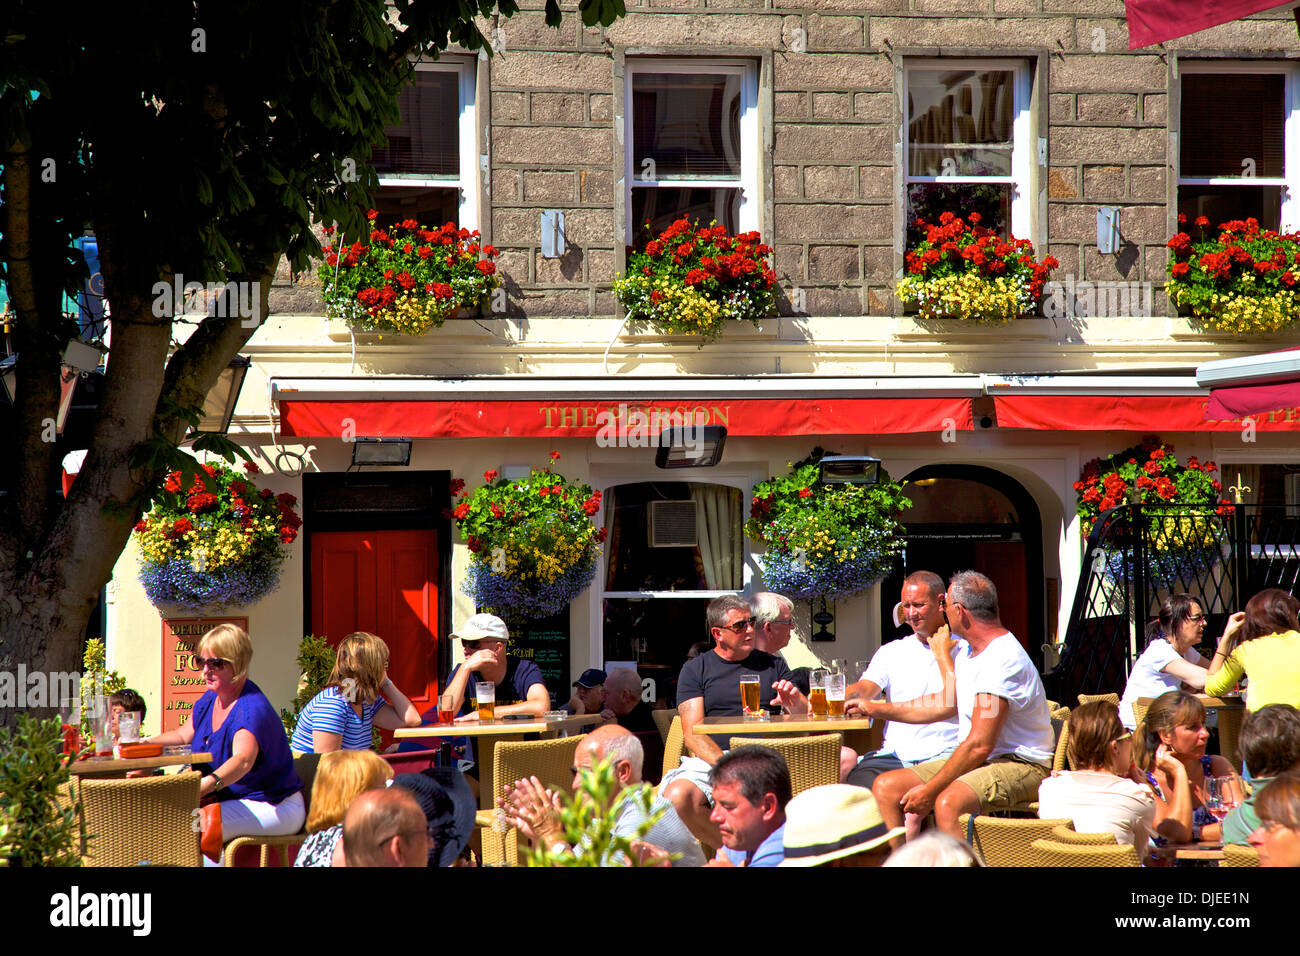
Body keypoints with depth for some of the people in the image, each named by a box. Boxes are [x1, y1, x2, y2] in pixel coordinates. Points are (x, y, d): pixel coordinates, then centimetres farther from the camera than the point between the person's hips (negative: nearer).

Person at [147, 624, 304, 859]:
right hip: (231, 801, 8)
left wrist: (207, 785, -60)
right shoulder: (209, 700, 6)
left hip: (275, 808, -8)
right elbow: (184, 735, 25)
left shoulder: (253, 710, -23)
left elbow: (243, 760, -42)